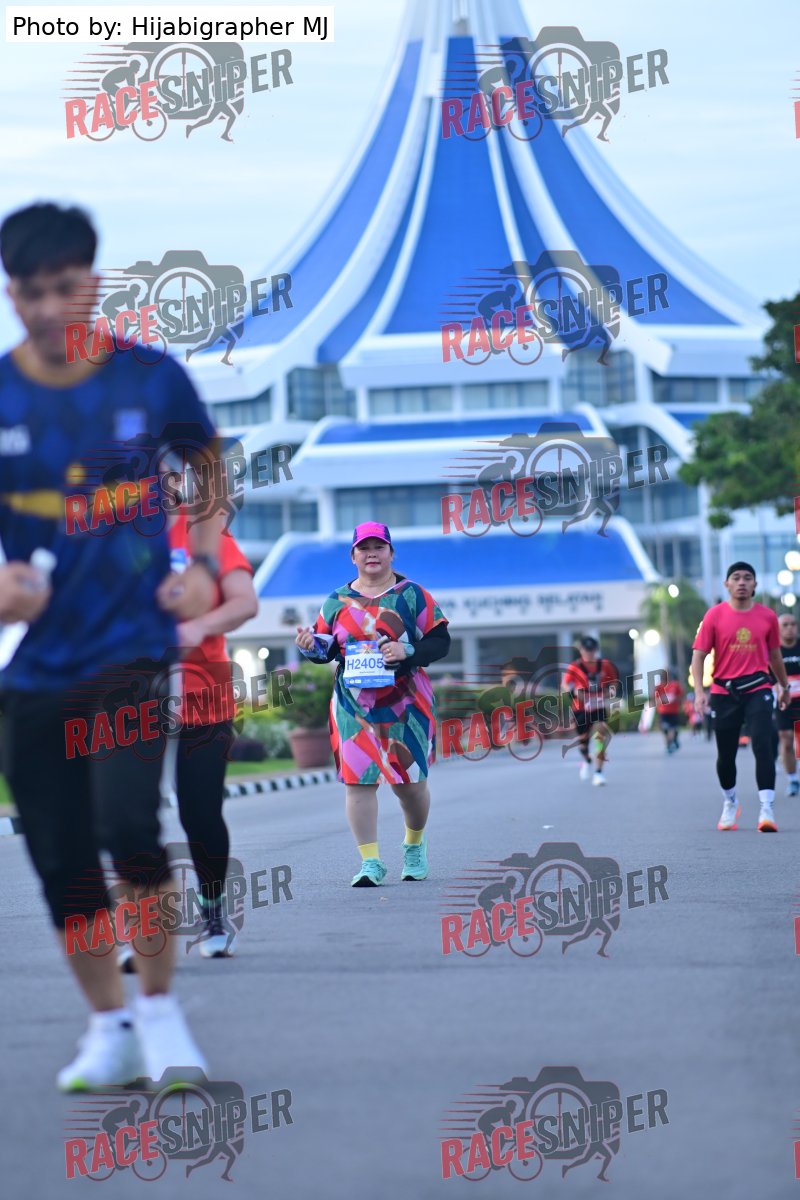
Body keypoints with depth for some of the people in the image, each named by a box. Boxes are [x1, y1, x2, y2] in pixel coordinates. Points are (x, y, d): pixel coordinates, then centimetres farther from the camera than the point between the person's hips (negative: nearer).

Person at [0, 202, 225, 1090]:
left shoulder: (151, 382, -3)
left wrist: (203, 566, -1)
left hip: (132, 644, -2)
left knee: (127, 823, -21)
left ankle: (160, 1010, -2)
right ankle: (109, 1027, 23)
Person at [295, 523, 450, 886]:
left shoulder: (413, 596, 2)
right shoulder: (337, 601, 9)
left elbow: (440, 641, -2)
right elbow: (326, 649, 12)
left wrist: (408, 652, -19)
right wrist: (311, 646, -11)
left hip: (405, 704, -2)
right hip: (354, 705, 2)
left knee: (409, 781, 3)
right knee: (358, 779, -7)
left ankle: (415, 844, 31)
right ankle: (370, 862, -3)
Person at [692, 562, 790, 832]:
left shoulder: (767, 616, 4)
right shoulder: (715, 616, -2)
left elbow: (775, 655, 18)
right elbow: (698, 655, -3)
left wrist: (783, 686, 27)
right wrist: (699, 691, -15)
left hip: (757, 690, 0)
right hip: (724, 693, 0)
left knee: (763, 747, -16)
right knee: (726, 755, 9)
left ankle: (766, 810, -19)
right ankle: (730, 804, 33)